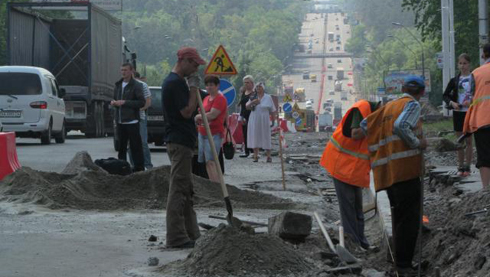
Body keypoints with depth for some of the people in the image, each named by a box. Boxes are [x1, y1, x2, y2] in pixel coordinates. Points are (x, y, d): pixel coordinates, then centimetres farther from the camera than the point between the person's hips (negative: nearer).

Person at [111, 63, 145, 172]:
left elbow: (142, 102, -11)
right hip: (120, 122, 6)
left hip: (132, 121, -6)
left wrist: (125, 102, -15)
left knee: (136, 147, -5)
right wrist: (113, 102, 5)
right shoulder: (118, 85, 16)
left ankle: (139, 168, -1)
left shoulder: (136, 85, -4)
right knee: (121, 147, 10)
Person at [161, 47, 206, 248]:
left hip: (180, 141, 11)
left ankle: (190, 233, 21)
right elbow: (187, 111, -19)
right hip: (180, 142, -11)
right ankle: (176, 237, -8)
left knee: (185, 190, 14)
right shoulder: (176, 83, -16)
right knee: (179, 189, -9)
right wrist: (194, 88, -12)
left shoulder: (172, 81, 18)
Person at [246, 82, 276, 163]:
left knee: (266, 137, -2)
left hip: (264, 120, -2)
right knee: (255, 137, 0)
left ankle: (268, 156, 4)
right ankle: (255, 155, 4)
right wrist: (252, 102, -15)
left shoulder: (268, 97, 4)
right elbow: (247, 107, 3)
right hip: (254, 120, 2)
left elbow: (272, 110, 5)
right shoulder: (253, 97, 9)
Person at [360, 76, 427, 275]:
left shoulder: (388, 106, 19)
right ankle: (404, 265, -7)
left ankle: (400, 261, 26)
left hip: (387, 170, 8)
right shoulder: (413, 105, -4)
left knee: (399, 216, 18)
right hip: (405, 168, -8)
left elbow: (365, 124, 20)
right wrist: (418, 143, -10)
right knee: (409, 218, -6)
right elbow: (400, 126, -21)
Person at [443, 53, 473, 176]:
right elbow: (445, 95, 10)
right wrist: (452, 103, -9)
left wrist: (472, 102, -18)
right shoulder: (454, 81, 5)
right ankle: (460, 167, 11)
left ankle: (467, 166, 5)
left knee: (469, 140, 0)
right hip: (458, 112, 3)